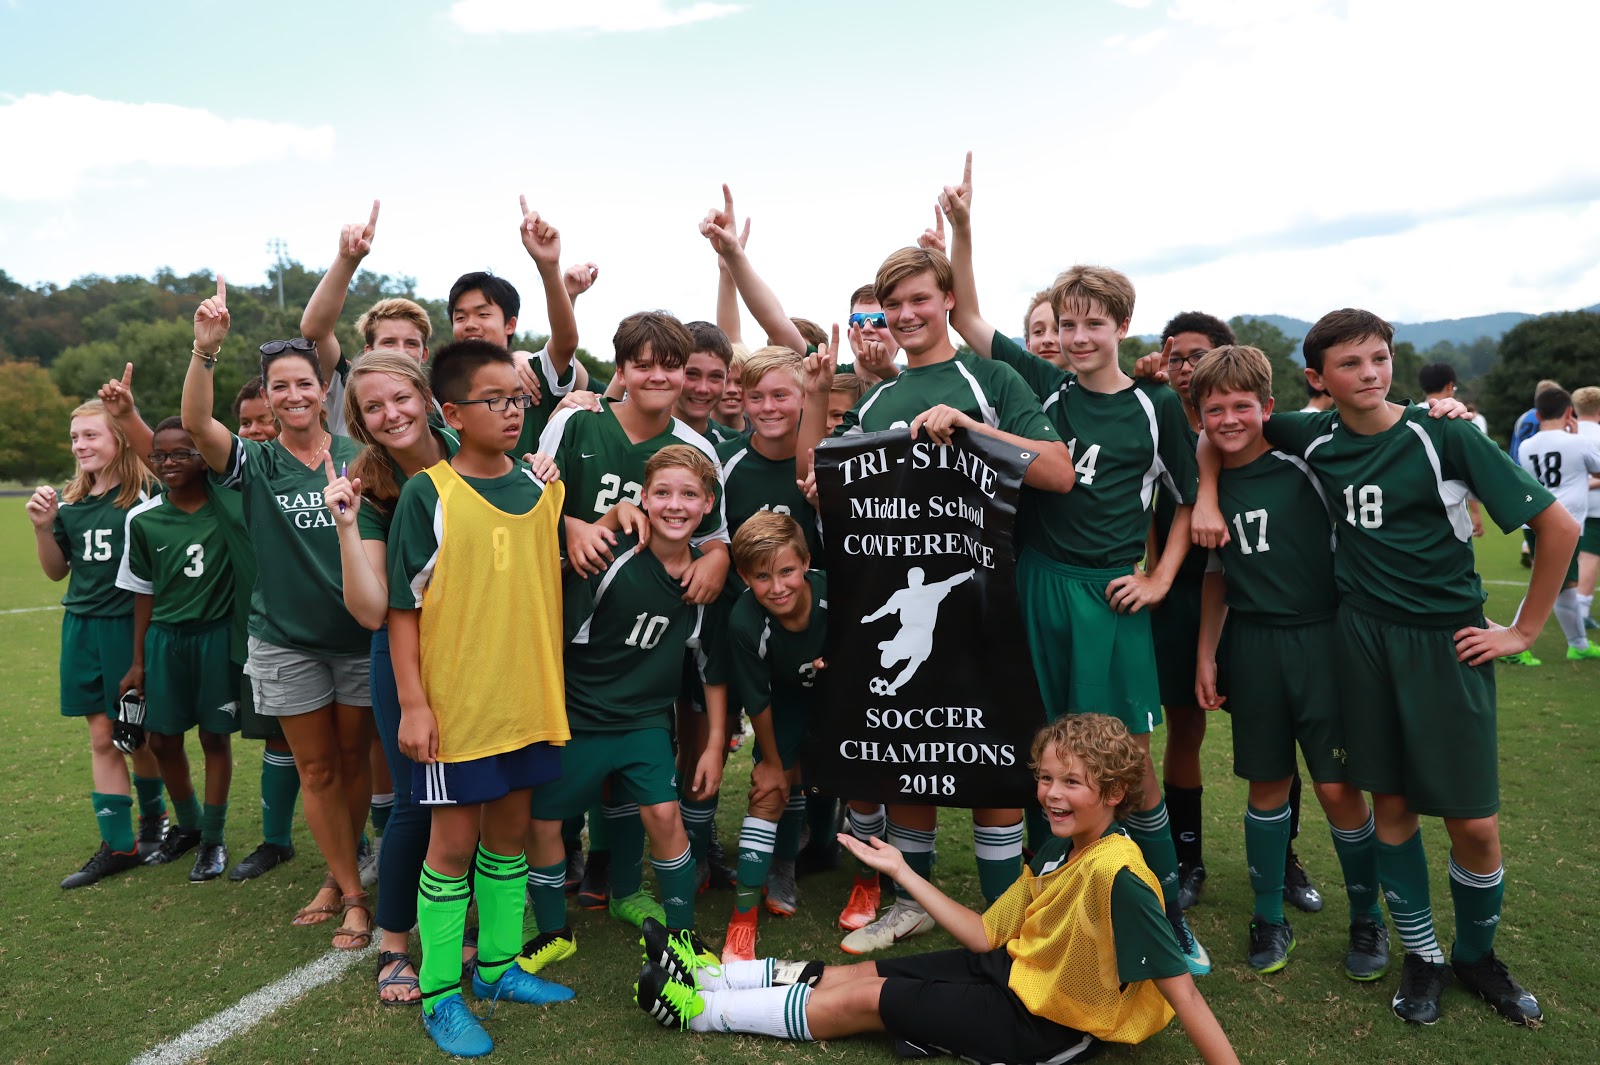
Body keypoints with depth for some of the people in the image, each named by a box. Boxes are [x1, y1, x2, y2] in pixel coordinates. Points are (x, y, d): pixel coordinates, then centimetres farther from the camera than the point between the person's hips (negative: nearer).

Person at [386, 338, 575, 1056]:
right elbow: (402, 606, -7)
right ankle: (440, 995, 22)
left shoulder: (544, 487, 5)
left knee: (510, 834, 16)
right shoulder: (428, 494, -8)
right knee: (453, 842, 6)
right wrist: (413, 702, -11)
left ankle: (498, 965, 33)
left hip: (531, 699, 5)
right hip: (457, 703, -4)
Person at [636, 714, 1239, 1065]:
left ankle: (698, 1012, 8)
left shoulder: (1116, 874, -28)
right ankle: (704, 976, 16)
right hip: (1012, 969, 8)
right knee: (860, 973, 6)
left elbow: (1179, 987, -27)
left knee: (867, 997, -5)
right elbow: (983, 935, 2)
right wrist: (901, 872, 2)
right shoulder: (1057, 851, -1)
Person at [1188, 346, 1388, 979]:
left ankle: (1367, 919, 24)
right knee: (1267, 784, 10)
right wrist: (1205, 655, 11)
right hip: (1251, 645, 3)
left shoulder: (1303, 461, -9)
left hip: (1322, 636, -3)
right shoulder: (1207, 482, 3)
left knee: (1337, 786, 0)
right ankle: (1270, 917, 27)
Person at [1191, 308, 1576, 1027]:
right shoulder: (1314, 439, -1)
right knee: (1390, 803, 9)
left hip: (1447, 641, -2)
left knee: (1474, 821, 1)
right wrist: (1206, 497, -2)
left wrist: (1524, 630, -6)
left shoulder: (1442, 436, -11)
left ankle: (1477, 956, 27)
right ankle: (1423, 955, 27)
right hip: (1361, 636, 2)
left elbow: (1558, 525, -8)